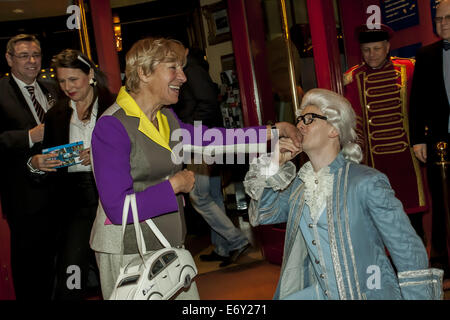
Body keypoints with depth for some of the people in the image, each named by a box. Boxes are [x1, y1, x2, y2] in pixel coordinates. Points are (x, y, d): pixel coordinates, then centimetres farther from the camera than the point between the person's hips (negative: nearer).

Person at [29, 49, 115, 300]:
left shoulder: (114, 107, -1)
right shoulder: (57, 115, 14)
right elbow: (51, 163, 16)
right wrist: (36, 163, -4)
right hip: (74, 201, 3)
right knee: (71, 274, -5)